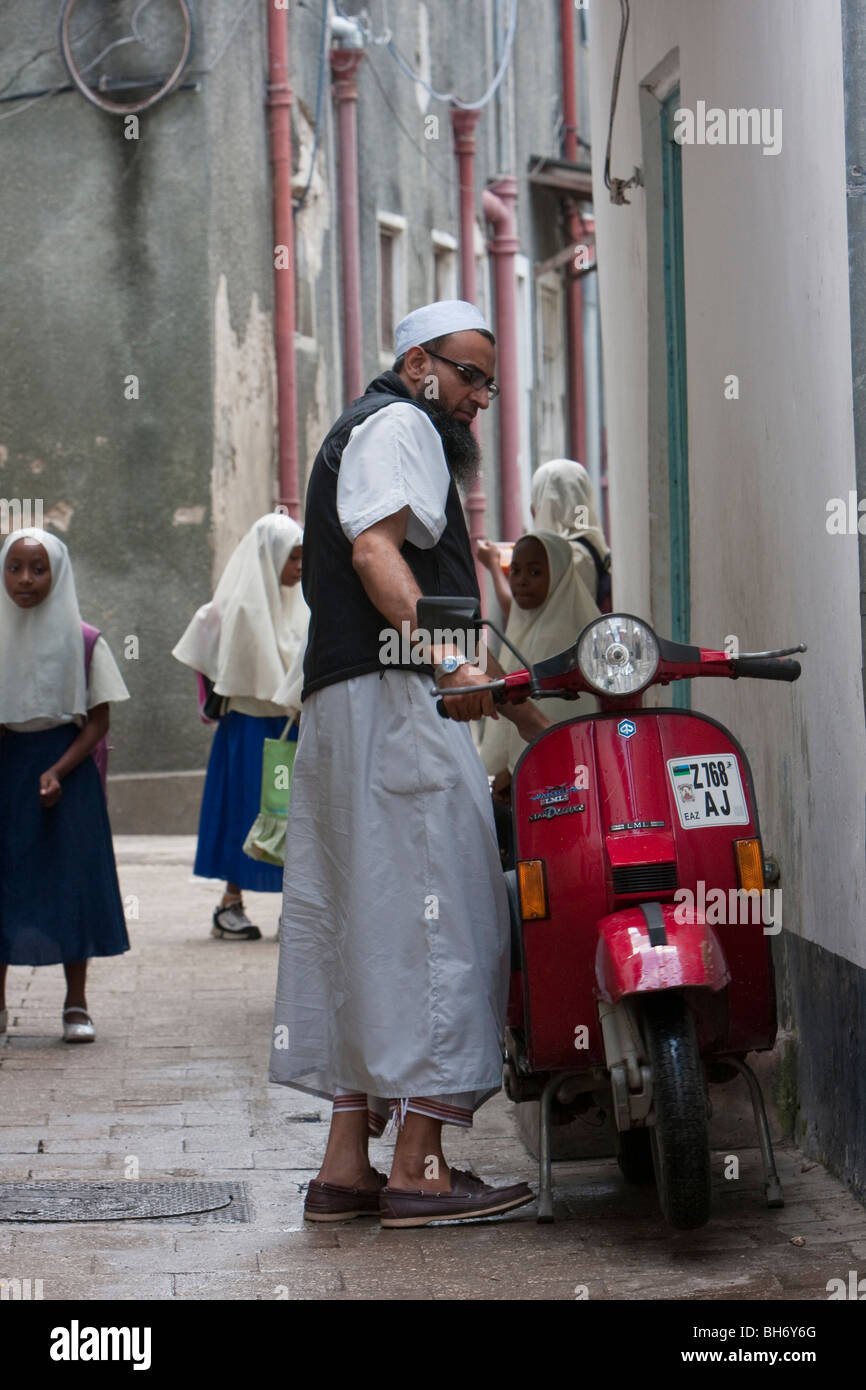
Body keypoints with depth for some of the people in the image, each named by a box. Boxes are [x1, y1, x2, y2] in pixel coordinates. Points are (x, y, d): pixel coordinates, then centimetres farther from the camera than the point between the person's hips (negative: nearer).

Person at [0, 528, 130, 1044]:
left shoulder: (83, 641, -2)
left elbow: (98, 721, -2)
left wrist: (59, 770, -15)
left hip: (66, 768, -1)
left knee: (71, 879, -1)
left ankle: (76, 1004, 7)